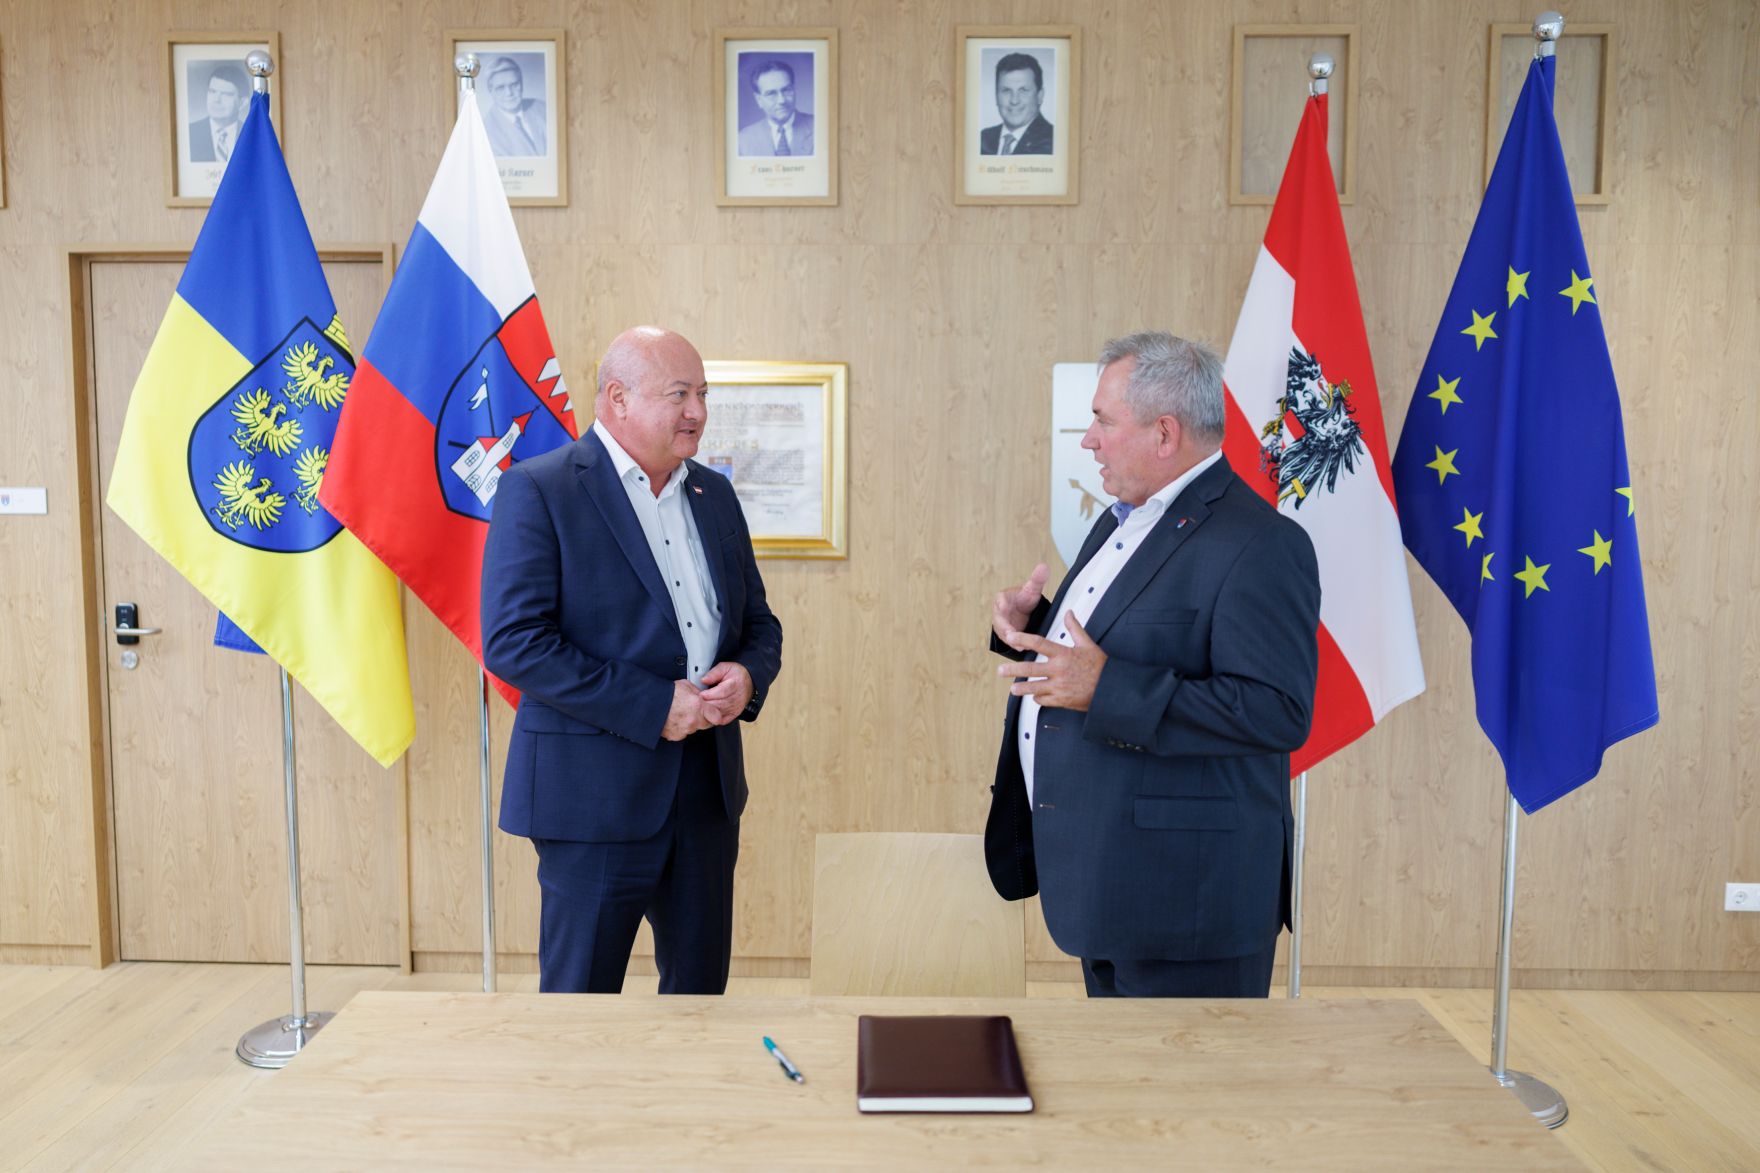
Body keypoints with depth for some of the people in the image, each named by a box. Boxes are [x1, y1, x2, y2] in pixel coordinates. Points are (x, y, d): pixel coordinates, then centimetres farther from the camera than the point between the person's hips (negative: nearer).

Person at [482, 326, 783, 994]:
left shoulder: (714, 495, 12)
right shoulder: (537, 490, -8)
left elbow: (759, 623, 17)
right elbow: (512, 641, -16)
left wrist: (747, 676, -7)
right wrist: (655, 706, -19)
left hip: (708, 789, 6)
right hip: (595, 790, -6)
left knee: (701, 993, 16)